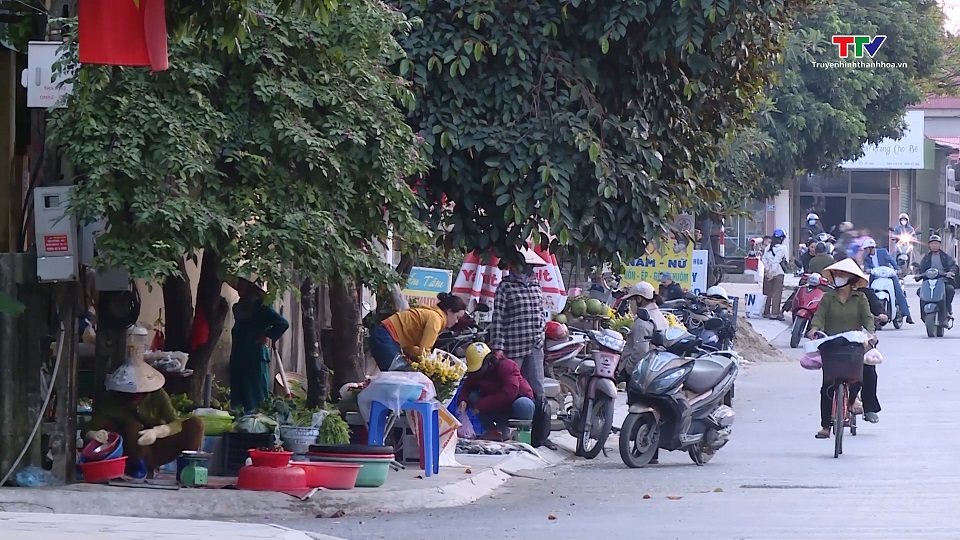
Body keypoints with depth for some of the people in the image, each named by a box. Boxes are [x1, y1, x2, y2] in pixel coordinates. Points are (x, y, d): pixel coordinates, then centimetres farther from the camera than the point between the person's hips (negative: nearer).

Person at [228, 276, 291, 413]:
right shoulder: (238, 308, 12)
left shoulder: (261, 309, -11)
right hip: (239, 358, 8)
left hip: (256, 357, -8)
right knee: (237, 399, 8)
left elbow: (283, 323, -19)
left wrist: (267, 336, -13)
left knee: (256, 398, -5)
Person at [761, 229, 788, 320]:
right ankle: (775, 313, -8)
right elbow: (777, 261, -15)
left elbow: (763, 259, 2)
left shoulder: (768, 248, 8)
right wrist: (772, 272, -14)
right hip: (778, 273, -5)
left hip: (768, 273, 5)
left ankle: (766, 312, 15)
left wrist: (768, 270, 0)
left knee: (767, 293, 11)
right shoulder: (782, 248, -8)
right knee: (777, 293, -3)